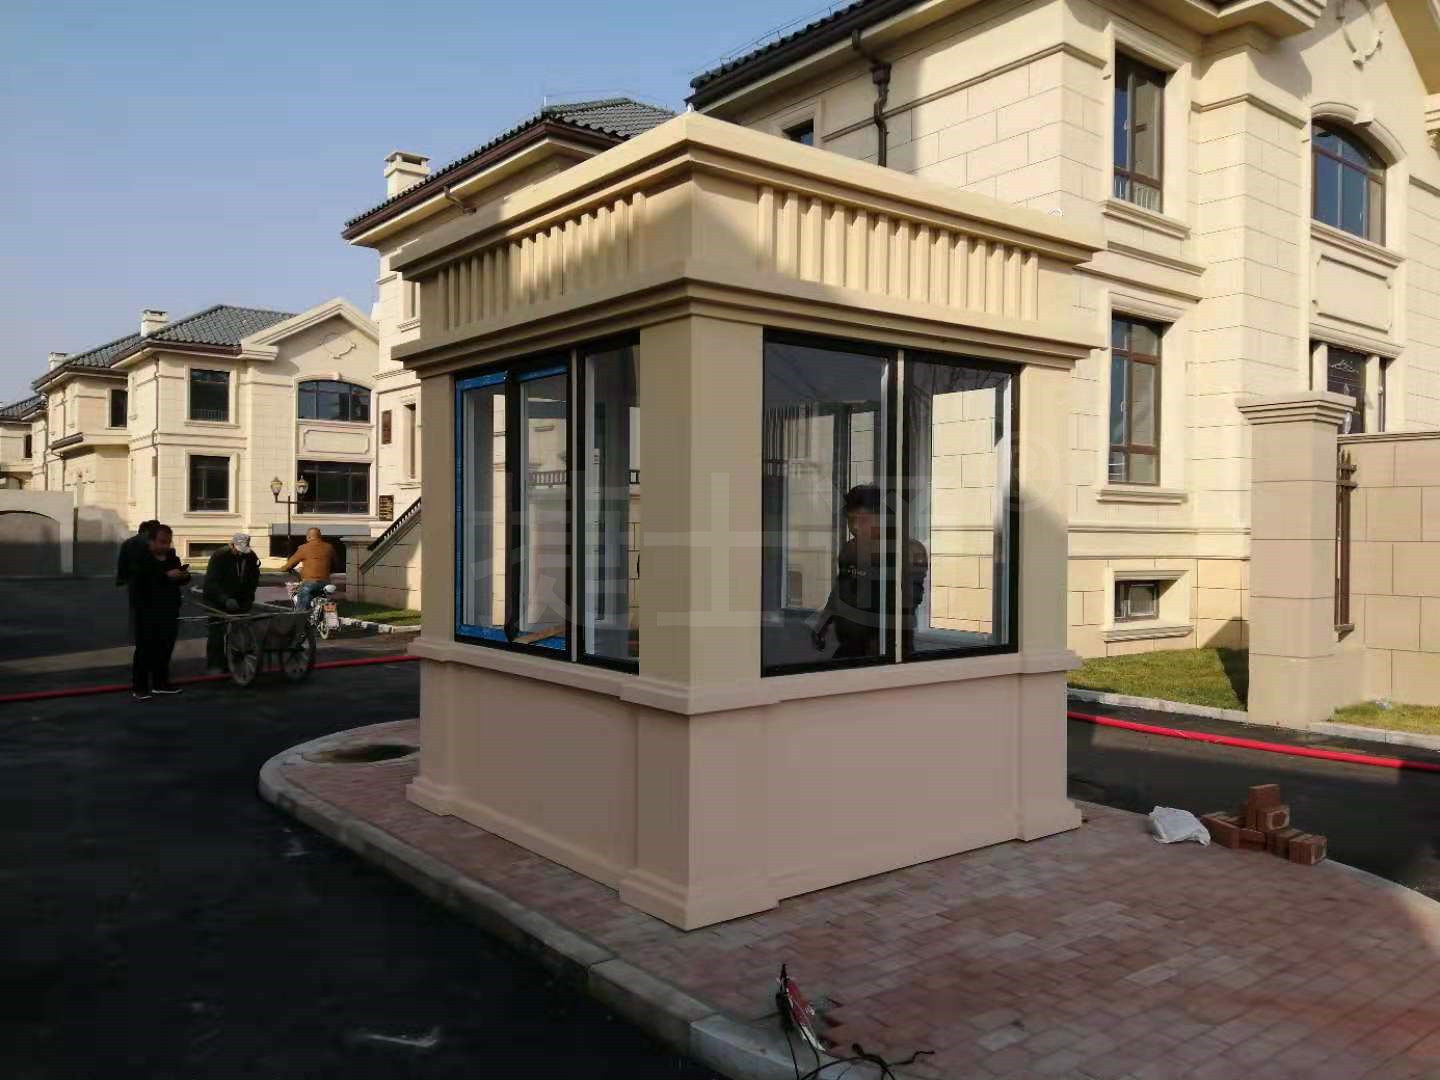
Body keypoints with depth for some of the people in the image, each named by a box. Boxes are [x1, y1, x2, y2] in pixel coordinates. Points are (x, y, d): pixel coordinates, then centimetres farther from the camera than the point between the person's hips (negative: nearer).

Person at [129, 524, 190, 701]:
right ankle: (139, 686, 2)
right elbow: (142, 580, -25)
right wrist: (167, 576, -31)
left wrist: (184, 576, -4)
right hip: (147, 613, -6)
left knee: (165, 648, 9)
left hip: (169, 612, 6)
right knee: (145, 649, -4)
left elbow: (181, 581, 19)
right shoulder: (140, 559, -8)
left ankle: (160, 682, 20)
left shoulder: (172, 557, 11)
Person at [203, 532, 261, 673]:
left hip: (239, 602, 4)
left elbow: (253, 581, 10)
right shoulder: (219, 556, -18)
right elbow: (211, 582, -25)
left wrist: (248, 599, -2)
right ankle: (214, 665, 0)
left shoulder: (251, 557, -3)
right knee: (216, 631, -6)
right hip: (217, 601, -4)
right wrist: (226, 599, -37)